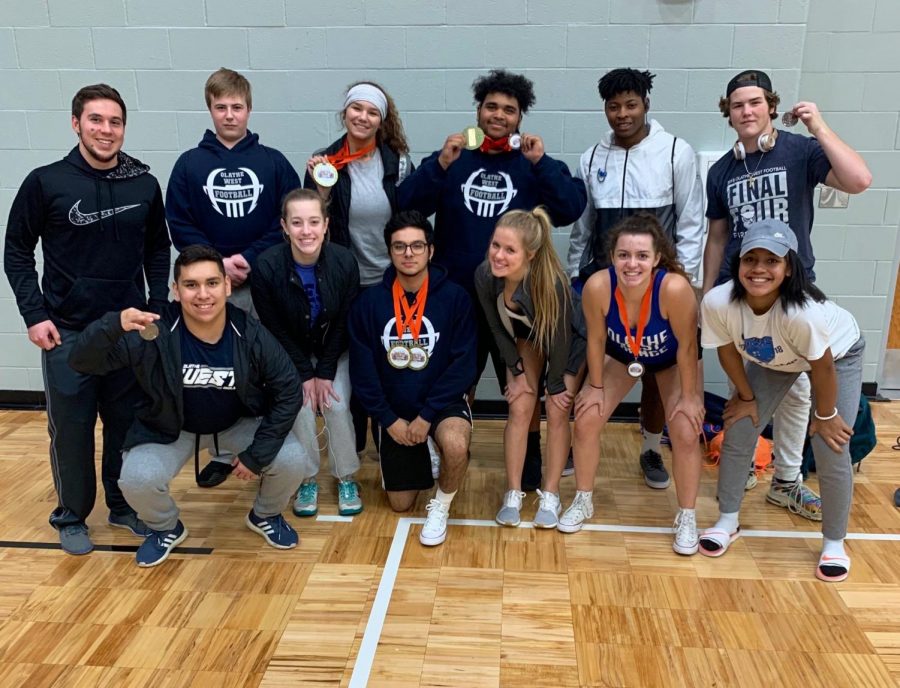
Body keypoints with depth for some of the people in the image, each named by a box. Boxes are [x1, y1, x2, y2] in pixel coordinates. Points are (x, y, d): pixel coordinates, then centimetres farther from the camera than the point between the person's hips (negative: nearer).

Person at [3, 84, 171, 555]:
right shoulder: (46, 183, -5)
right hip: (67, 331, -2)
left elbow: (157, 250, 11)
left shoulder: (145, 184, 1)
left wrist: (158, 306, 3)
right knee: (71, 428, 7)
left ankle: (124, 505, 30)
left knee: (128, 425, 11)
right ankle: (71, 516, 25)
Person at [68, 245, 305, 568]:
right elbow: (82, 361, -29)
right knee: (136, 480, -25)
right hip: (170, 428, 0)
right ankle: (166, 528, 12)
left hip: (241, 423, 1)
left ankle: (265, 516, 15)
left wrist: (257, 454, -18)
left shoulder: (251, 335, -25)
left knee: (290, 460, -21)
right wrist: (114, 324, -51)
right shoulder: (155, 335, -28)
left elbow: (288, 391, -16)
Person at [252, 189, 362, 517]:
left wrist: (325, 373, -14)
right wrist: (305, 374, -16)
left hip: (334, 351, 1)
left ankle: (347, 478, 8)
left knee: (337, 406, -15)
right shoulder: (267, 266, -26)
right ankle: (307, 479, 7)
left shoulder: (344, 262, -23)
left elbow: (344, 324, -12)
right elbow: (274, 329, -15)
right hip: (291, 354, 0)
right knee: (301, 407, -16)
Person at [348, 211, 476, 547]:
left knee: (455, 445, -36)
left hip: (443, 402, -2)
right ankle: (418, 462, 44)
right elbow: (362, 369, -5)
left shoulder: (454, 298, -12)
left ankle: (440, 506, -4)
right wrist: (388, 419, -10)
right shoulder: (369, 302, -8)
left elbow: (464, 364, -14)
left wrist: (427, 414, -19)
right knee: (401, 505, 9)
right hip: (394, 409, 3)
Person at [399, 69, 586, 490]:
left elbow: (571, 210, -11)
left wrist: (540, 164, -18)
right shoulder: (453, 158, 5)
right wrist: (440, 165, -20)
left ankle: (530, 456, 32)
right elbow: (408, 205, -7)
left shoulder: (536, 163, 4)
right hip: (457, 296, 1)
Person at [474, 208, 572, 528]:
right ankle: (513, 494, 9)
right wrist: (516, 371, -6)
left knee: (557, 413, -3)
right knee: (519, 408, -2)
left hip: (565, 345, -3)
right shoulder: (484, 275, -31)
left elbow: (560, 339, -26)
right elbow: (498, 328, -12)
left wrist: (556, 385, -13)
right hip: (526, 339, 3)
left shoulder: (551, 282, -43)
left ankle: (550, 496, 12)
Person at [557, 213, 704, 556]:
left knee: (686, 434, -11)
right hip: (621, 355, 2)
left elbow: (687, 346, -26)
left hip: (673, 360, -2)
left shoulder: (675, 288, -42)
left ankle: (687, 519, 12)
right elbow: (596, 339, -17)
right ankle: (582, 502, 17)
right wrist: (596, 387, -7)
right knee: (586, 421, -6)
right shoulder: (597, 286, -36)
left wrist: (689, 397, -16)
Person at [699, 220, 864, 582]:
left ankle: (834, 543, 18)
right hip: (771, 358, 4)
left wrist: (825, 415, -11)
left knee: (831, 453, -5)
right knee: (738, 435, 0)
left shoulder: (802, 312, -44)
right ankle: (728, 521, 21)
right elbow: (728, 350, -14)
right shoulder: (717, 302, -35)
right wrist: (747, 396, -2)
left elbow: (823, 366, -26)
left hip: (838, 353, -3)